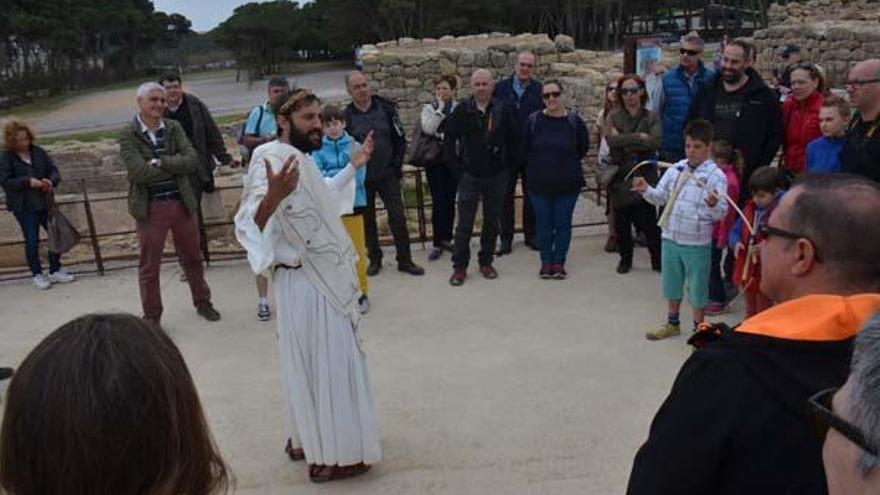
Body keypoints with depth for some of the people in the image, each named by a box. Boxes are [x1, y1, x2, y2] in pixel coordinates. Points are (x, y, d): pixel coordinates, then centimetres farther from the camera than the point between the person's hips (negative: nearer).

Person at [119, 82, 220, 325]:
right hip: (150, 207, -3)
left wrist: (160, 162, -20)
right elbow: (138, 172, -18)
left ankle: (202, 302, 37)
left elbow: (192, 160, -9)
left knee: (192, 257, 17)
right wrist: (175, 166, -12)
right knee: (149, 266, 7)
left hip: (182, 202, 3)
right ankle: (152, 317, 22)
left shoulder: (174, 128, 4)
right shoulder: (128, 135, -6)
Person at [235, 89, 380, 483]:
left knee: (320, 364, 20)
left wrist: (354, 166, 27)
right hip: (306, 284, -10)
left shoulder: (300, 157, 8)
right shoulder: (271, 159, -21)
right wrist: (272, 197, -48)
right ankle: (328, 457, 17)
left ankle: (312, 440, 37)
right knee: (325, 365, 1)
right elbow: (247, 226, -30)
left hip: (325, 280, 10)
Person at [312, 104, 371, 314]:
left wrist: (330, 176, -11)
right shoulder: (317, 150, -1)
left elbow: (357, 179, -12)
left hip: (352, 204, -1)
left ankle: (361, 292, 19)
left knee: (357, 251, 6)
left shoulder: (355, 147, -5)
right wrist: (344, 175, -18)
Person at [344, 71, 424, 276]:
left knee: (398, 217, -1)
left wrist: (396, 164, -2)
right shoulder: (347, 115, -5)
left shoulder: (386, 108, -2)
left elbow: (400, 138, 3)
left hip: (387, 174, 0)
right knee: (367, 220, 10)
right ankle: (374, 259, 24)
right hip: (362, 177, 0)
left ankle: (405, 260, 10)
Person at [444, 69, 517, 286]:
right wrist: (457, 167, -2)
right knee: (464, 223, 0)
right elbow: (449, 140, 0)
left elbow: (512, 140, 5)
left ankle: (486, 262, 24)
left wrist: (508, 167, 3)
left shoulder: (503, 109, -3)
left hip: (497, 176, 2)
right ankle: (459, 267, 10)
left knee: (492, 221, 10)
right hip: (470, 176, -1)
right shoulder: (462, 109, -6)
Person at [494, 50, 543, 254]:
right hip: (506, 151, 0)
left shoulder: (540, 90, -1)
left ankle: (531, 234, 23)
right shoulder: (501, 88, -1)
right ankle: (506, 237, 16)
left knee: (531, 195, 10)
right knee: (506, 196, 7)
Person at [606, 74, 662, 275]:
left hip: (644, 176, -1)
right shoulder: (614, 116, 6)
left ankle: (658, 258, 14)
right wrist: (639, 137, -14)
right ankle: (625, 259, 25)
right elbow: (611, 139, -13)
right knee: (621, 223, 8)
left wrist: (625, 142, -13)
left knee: (648, 221, -2)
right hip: (620, 177, 1)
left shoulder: (651, 118, 4)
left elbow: (656, 141, -15)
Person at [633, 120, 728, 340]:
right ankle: (672, 323, 39)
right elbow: (660, 197, 9)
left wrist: (714, 204, -39)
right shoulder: (675, 169, 2)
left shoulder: (715, 175, -13)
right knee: (672, 282, 20)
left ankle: (698, 327, 28)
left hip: (697, 243, -5)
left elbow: (721, 213, -17)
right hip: (670, 238, 5)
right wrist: (646, 190, -10)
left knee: (697, 287, 9)